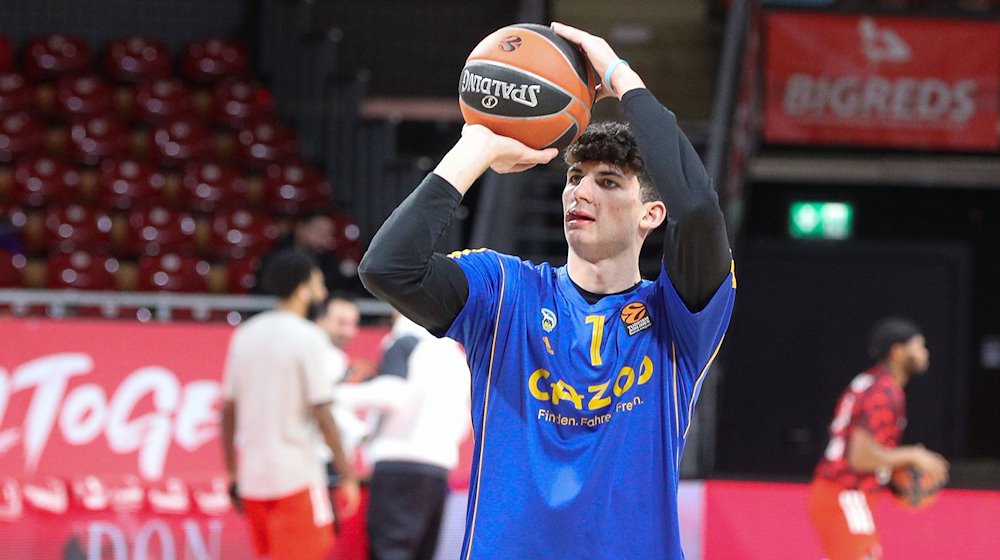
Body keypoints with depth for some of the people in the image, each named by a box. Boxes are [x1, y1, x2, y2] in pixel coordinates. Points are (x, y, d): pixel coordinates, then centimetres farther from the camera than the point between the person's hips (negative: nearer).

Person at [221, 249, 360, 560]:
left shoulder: (244, 335, 9)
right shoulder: (309, 338, -10)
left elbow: (228, 410, 11)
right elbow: (322, 415, -13)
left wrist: (232, 473, 18)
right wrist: (347, 477, -8)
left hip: (253, 476, 6)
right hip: (297, 475, -6)